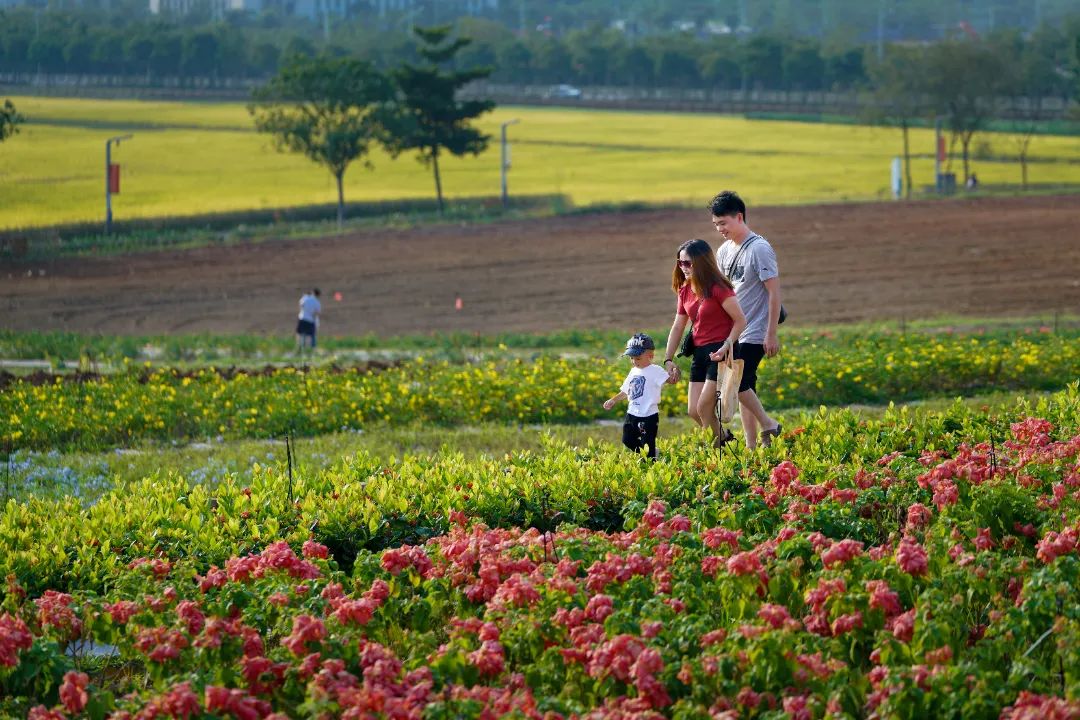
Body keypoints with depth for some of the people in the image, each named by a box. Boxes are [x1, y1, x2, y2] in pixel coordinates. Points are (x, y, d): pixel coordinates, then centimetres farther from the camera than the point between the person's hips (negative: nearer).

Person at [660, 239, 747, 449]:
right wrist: (668, 360, 6)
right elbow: (677, 327, 13)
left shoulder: (718, 288, -15)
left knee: (704, 408, -10)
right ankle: (725, 436, 25)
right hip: (699, 353, 8)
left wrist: (726, 347, -24)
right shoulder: (685, 291, 8)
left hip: (720, 352, -8)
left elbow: (740, 321, -15)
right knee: (693, 412, 5)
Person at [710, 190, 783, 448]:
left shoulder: (759, 249, -14)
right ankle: (752, 445, 11)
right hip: (733, 332, 8)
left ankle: (767, 425, -1)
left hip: (755, 333, -8)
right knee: (744, 388, 8)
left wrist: (771, 334, -17)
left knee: (738, 383, -17)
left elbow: (774, 292, -15)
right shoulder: (725, 251, 10)